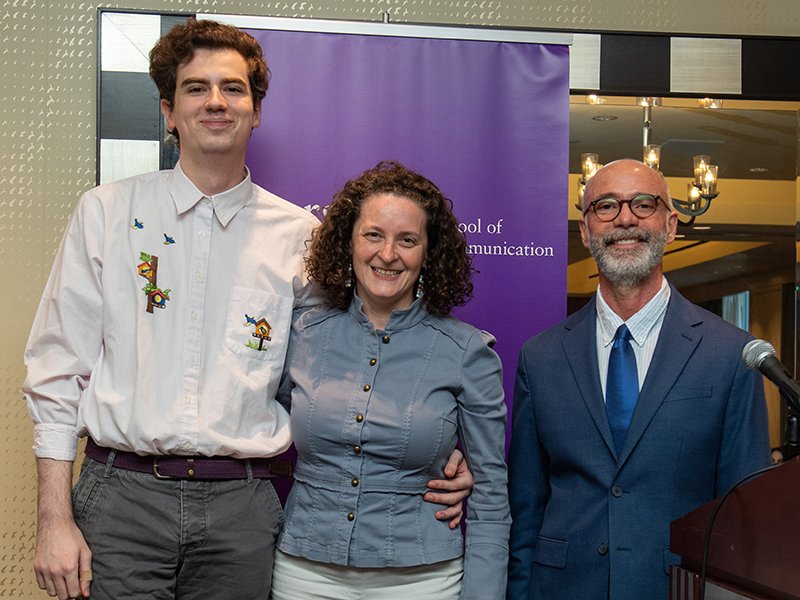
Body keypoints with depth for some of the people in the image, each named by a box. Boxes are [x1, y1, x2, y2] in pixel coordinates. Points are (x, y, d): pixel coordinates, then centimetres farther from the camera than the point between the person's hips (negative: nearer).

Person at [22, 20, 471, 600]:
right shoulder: (107, 213, 3)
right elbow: (58, 371, 2)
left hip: (242, 508, 1)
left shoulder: (299, 235, 4)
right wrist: (55, 521, -3)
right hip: (122, 493, 0)